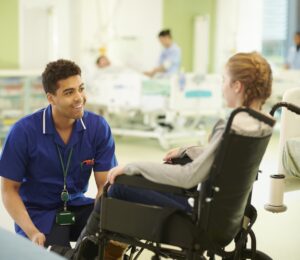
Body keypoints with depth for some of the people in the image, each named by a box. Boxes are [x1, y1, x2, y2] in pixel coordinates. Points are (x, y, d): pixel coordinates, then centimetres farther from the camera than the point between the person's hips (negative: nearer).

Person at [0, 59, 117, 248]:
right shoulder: (23, 131, -14)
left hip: (77, 206, 3)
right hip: (38, 211, -3)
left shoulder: (98, 127, -8)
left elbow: (105, 184, -7)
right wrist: (32, 232, -22)